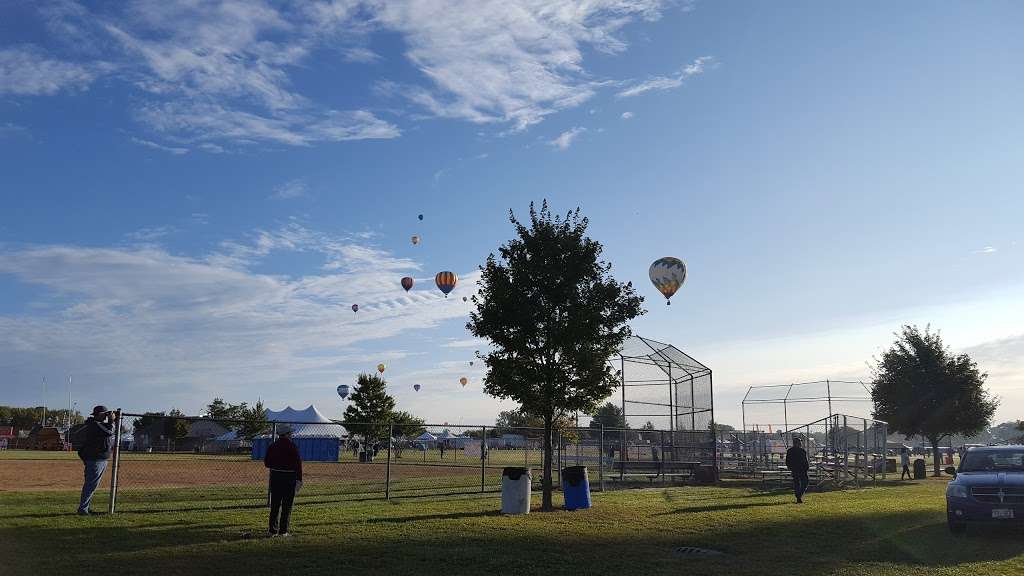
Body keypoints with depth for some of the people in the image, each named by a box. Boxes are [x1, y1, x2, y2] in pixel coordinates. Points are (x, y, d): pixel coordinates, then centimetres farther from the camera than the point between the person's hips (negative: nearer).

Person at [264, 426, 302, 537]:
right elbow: (298, 464, -13)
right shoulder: (292, 447, -9)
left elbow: (267, 463, 8)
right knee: (287, 506, 3)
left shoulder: (272, 446, 5)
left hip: (275, 477, 4)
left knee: (274, 506, 11)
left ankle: (273, 530, 12)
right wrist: (299, 480, -10)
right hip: (289, 478, -4)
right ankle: (283, 531, 2)